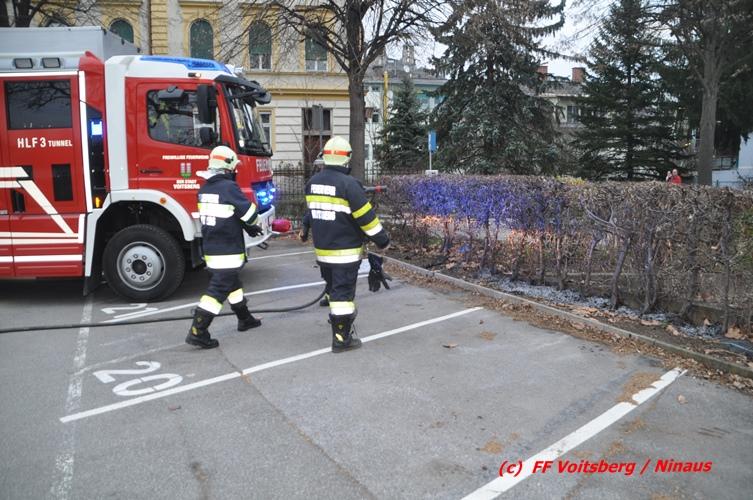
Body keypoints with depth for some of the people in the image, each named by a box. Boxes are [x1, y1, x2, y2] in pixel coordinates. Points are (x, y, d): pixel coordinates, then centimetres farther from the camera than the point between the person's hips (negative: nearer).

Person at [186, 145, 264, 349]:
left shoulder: (204, 189, 9)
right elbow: (249, 213, -14)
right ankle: (197, 332, -6)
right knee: (218, 289, -5)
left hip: (211, 248, 9)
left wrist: (248, 227, 15)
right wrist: (253, 226, 9)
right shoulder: (229, 187, -16)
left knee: (232, 283, 22)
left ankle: (244, 319, 37)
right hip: (228, 250, -9)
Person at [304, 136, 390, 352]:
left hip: (322, 249, 7)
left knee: (334, 289, 22)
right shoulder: (348, 184, -18)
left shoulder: (312, 182, 5)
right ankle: (342, 338, 4)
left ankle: (341, 322, 39)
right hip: (345, 251, -7)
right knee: (343, 292, -1)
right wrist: (382, 240, -5)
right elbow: (366, 217, -16)